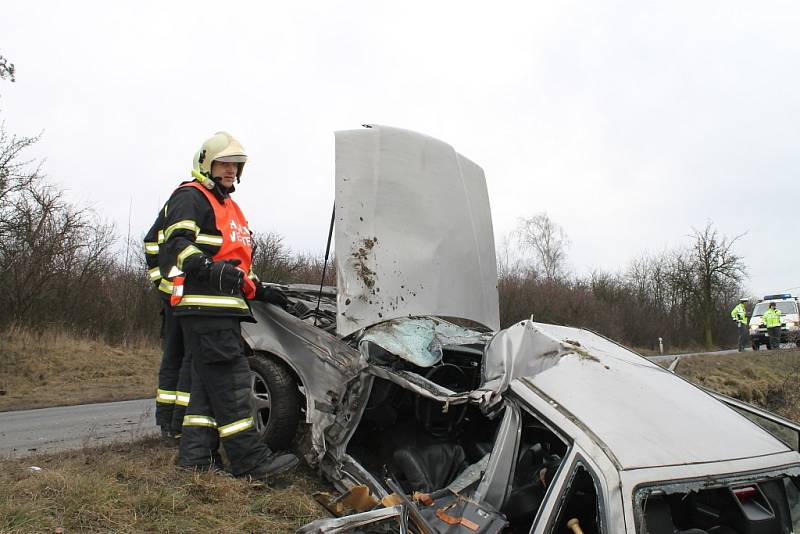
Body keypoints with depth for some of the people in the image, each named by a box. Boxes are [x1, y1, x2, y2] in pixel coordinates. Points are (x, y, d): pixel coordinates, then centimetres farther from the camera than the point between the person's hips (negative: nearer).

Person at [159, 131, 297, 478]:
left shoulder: (228, 206, 28)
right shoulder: (190, 197, -3)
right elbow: (177, 243, -19)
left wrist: (259, 290, 25)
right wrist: (211, 270, -34)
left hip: (224, 306, 10)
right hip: (203, 305, -10)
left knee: (209, 381, 10)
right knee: (229, 379, -13)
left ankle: (196, 453, 15)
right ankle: (250, 459, -12)